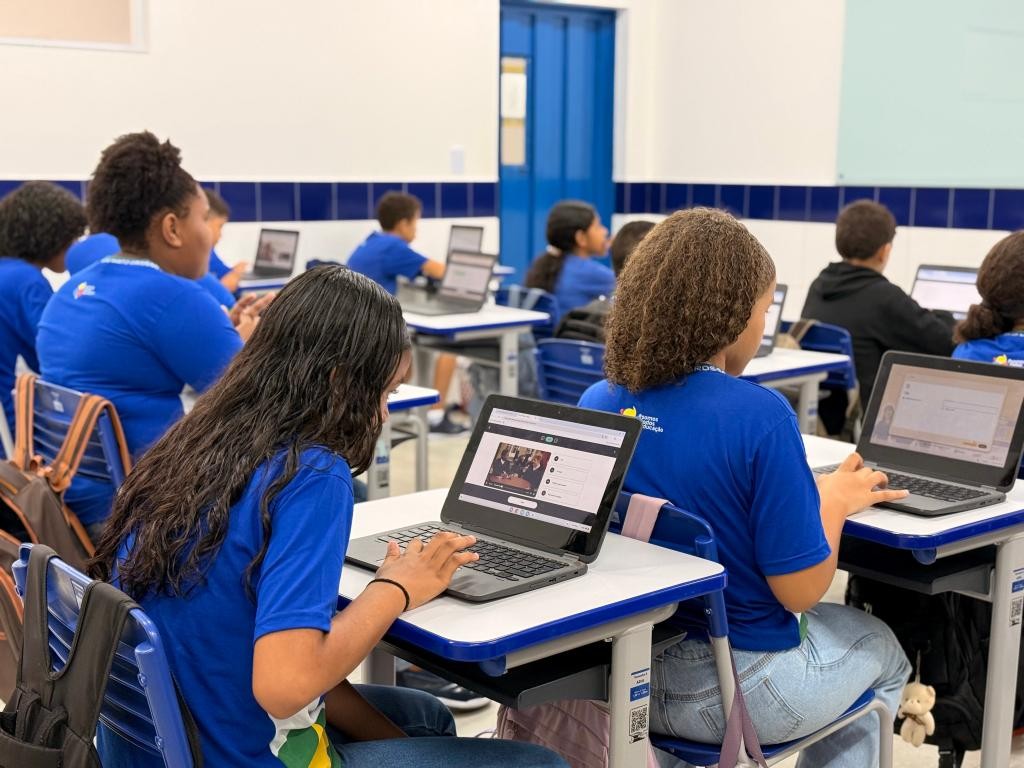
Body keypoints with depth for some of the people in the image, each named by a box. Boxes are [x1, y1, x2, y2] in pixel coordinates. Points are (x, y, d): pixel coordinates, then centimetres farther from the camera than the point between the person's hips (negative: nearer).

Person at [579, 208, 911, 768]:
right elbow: (799, 590, -19)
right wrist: (835, 500, -2)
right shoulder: (758, 416, -24)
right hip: (736, 687, -5)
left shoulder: (595, 404, -6)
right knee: (879, 648, 27)